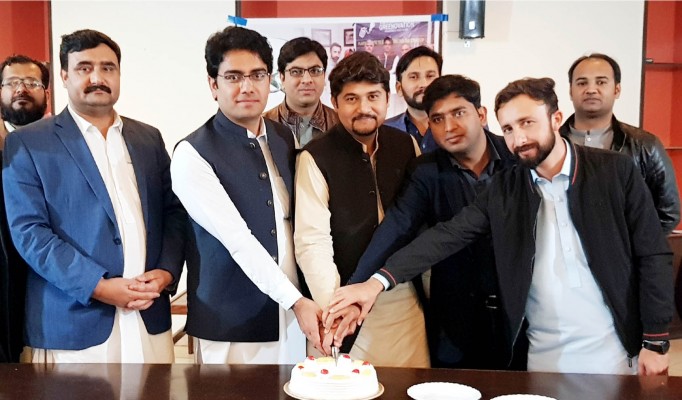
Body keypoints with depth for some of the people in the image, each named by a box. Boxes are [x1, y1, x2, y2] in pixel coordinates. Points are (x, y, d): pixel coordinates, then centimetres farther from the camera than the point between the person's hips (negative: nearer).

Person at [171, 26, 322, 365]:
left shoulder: (286, 140, 6)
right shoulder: (192, 155, -12)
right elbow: (237, 240, -18)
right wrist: (296, 301, -22)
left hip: (292, 321, 5)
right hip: (230, 327, -5)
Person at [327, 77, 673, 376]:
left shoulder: (616, 172, -5)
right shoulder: (503, 189, 0)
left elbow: (653, 256, -3)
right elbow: (447, 236, -9)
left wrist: (655, 342, -6)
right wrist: (379, 281, -21)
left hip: (612, 354, -1)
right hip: (543, 357, 2)